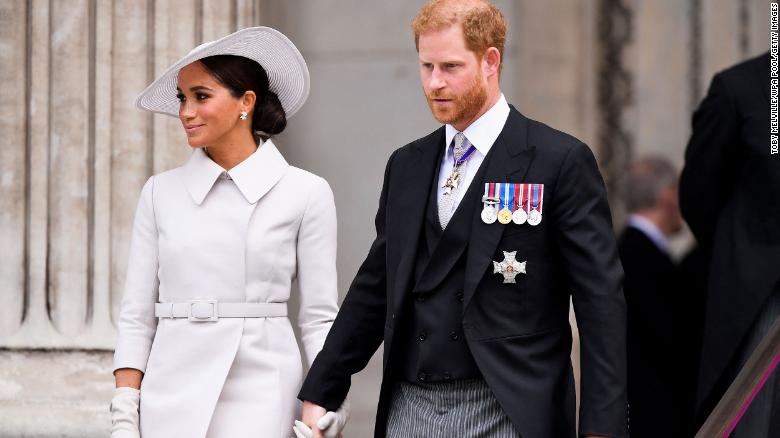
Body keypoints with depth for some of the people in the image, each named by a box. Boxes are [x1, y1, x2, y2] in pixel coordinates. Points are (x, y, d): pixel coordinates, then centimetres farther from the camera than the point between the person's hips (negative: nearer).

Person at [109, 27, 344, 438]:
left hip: (260, 403, -2)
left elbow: (319, 317, 3)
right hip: (172, 404, 2)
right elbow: (136, 314, 8)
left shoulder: (305, 194, 1)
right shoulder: (161, 192, 8)